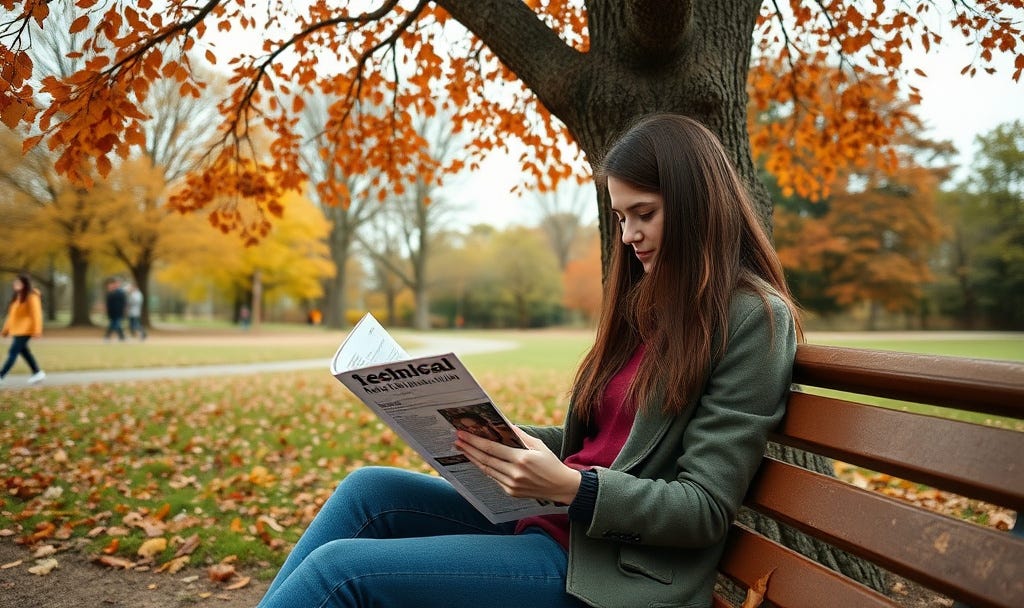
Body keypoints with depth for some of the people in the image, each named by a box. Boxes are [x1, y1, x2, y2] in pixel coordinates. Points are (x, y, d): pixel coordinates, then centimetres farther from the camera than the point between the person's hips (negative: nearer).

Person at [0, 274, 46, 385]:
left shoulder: (31, 297, -10)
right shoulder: (17, 297, 16)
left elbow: (36, 314, -15)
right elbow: (12, 314, 19)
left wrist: (37, 330, -20)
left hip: (24, 330, -9)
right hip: (17, 330, 9)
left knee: (13, 353, -9)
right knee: (24, 351, 12)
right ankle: (37, 373, 19)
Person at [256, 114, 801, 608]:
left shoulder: (754, 317, -11)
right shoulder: (649, 303, 13)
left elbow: (704, 510, -14)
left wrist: (568, 486, -26)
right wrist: (497, 438, 1)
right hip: (557, 523, 8)